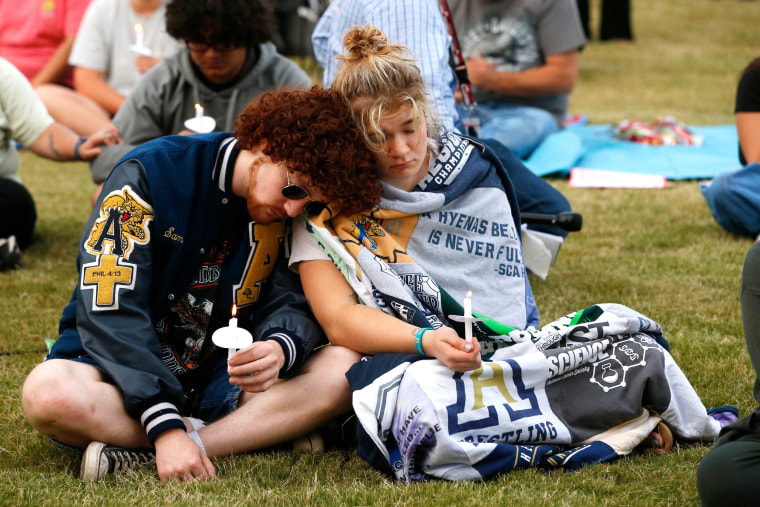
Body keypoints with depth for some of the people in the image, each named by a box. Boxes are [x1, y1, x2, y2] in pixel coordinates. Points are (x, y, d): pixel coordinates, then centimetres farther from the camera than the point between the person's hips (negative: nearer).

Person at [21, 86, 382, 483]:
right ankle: (268, 432, -28)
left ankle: (141, 457, -29)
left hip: (220, 382, 4)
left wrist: (281, 349, -30)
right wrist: (166, 427, -31)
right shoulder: (149, 174, -15)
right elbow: (110, 312, -22)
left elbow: (292, 303, -3)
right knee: (49, 392, -37)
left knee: (342, 368, -21)